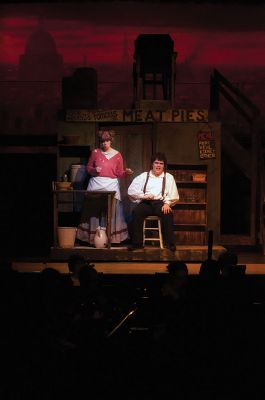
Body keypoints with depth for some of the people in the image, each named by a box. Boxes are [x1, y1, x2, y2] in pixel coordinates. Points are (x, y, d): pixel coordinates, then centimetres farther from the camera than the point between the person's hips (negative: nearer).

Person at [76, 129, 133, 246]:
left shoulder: (117, 155, 6)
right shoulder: (95, 152, 6)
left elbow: (119, 173, 7)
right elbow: (88, 168, 12)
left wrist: (126, 172, -12)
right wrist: (94, 170, -8)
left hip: (111, 185, 0)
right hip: (96, 184, 0)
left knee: (110, 213, -5)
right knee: (94, 211, -4)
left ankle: (110, 238, -1)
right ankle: (93, 238, 1)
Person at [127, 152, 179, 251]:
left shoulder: (169, 177, 16)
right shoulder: (144, 176, 16)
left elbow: (173, 195, 7)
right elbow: (131, 190, 7)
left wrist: (167, 203, -13)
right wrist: (143, 196, -8)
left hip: (160, 203, -1)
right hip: (145, 203, 1)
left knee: (168, 213, -34)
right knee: (136, 212, -31)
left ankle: (170, 243, -23)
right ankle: (136, 242, -26)